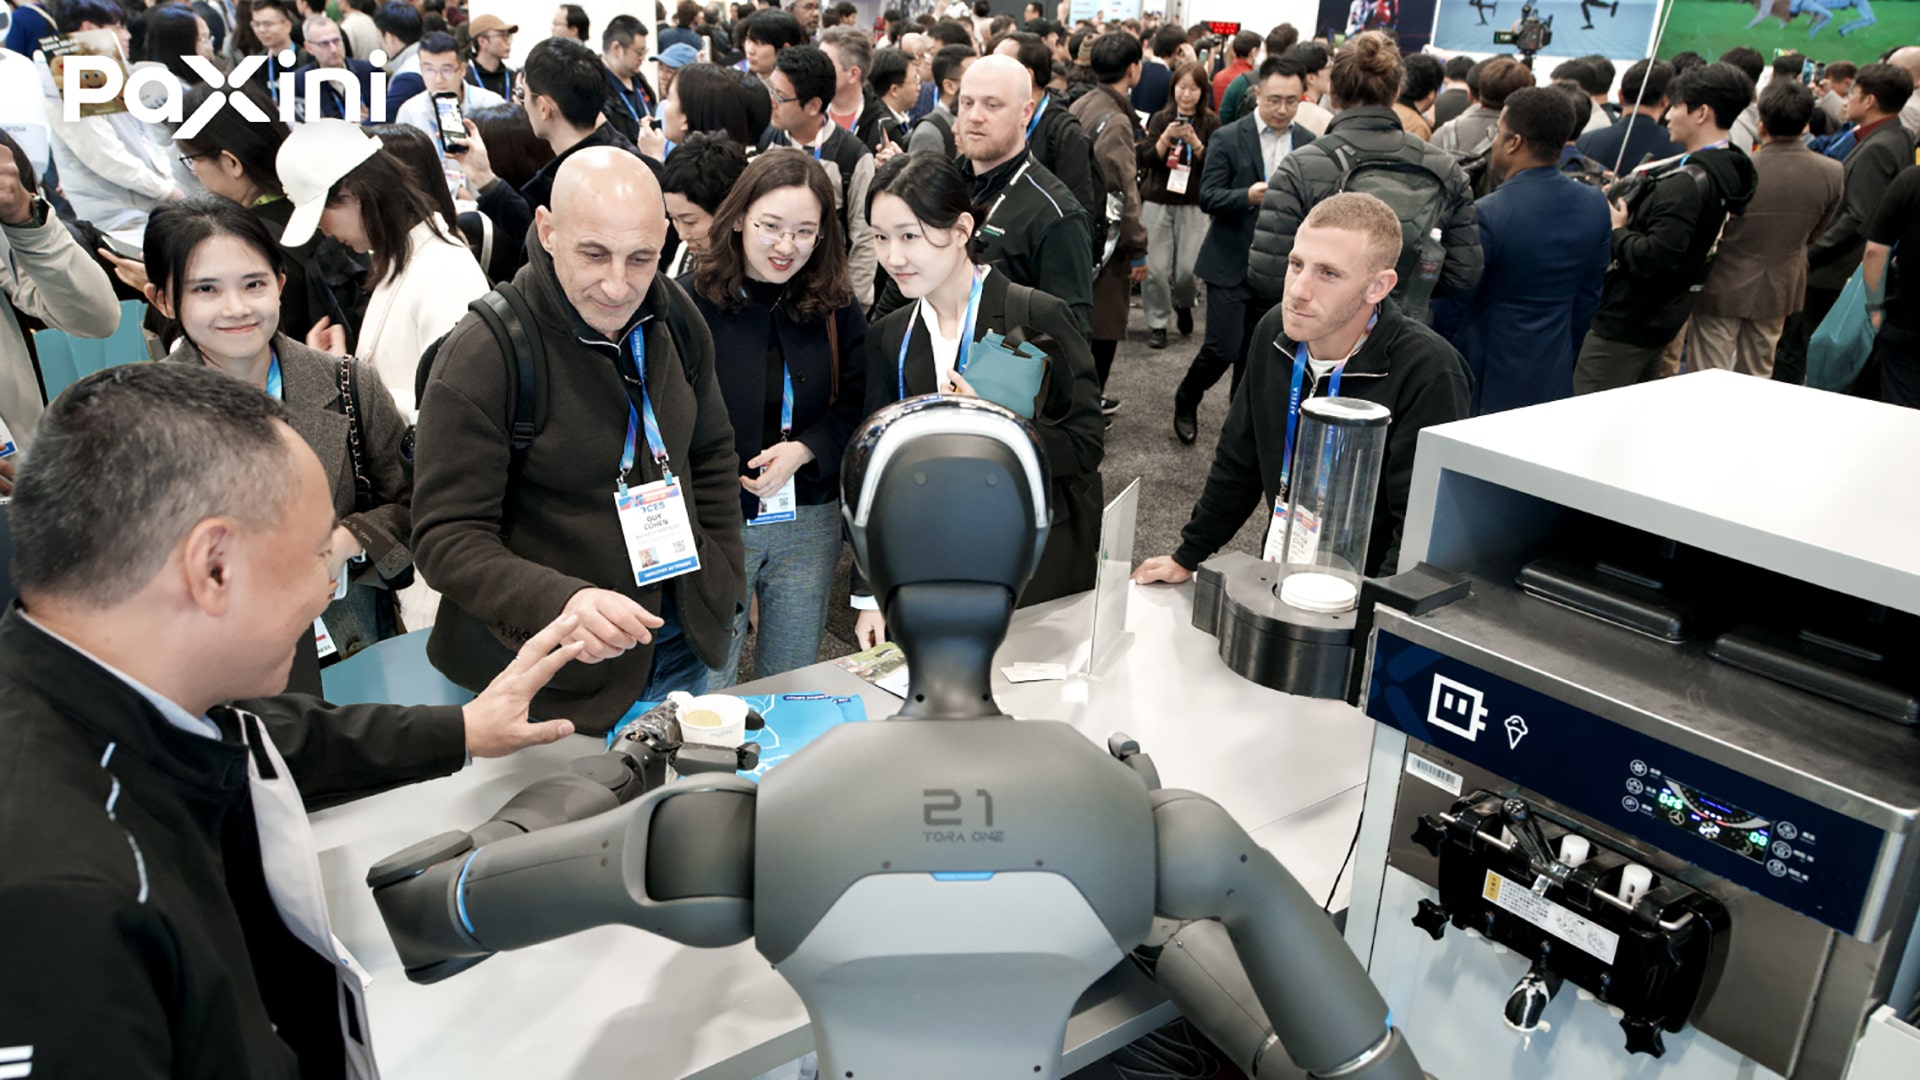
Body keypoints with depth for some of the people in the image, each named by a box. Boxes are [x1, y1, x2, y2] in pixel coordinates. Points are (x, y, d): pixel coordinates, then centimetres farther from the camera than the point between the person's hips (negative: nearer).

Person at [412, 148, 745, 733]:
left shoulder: (674, 318, -1)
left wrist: (720, 585, 7)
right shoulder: (481, 355, -21)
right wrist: (561, 602, -37)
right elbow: (447, 536, -21)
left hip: (679, 652, 6)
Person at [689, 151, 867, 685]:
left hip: (810, 524, 3)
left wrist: (803, 451, -15)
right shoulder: (690, 302, -8)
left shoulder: (836, 309, 2)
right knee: (705, 691, 8)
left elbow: (855, 408, 1)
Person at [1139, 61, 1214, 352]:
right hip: (1157, 201, 1)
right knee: (1156, 267, -4)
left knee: (1187, 269, -6)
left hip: (1193, 205, -1)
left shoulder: (1210, 124, 3)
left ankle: (1183, 303, 27)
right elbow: (1146, 160, -1)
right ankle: (1156, 324, 12)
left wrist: (1195, 143, -18)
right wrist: (1165, 139, -17)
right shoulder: (1160, 119, 6)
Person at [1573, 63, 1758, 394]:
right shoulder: (1725, 174, 10)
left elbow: (1656, 257, -28)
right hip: (1659, 322, 11)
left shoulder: (1686, 183, -21)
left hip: (1624, 324, -11)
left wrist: (1616, 230, -12)